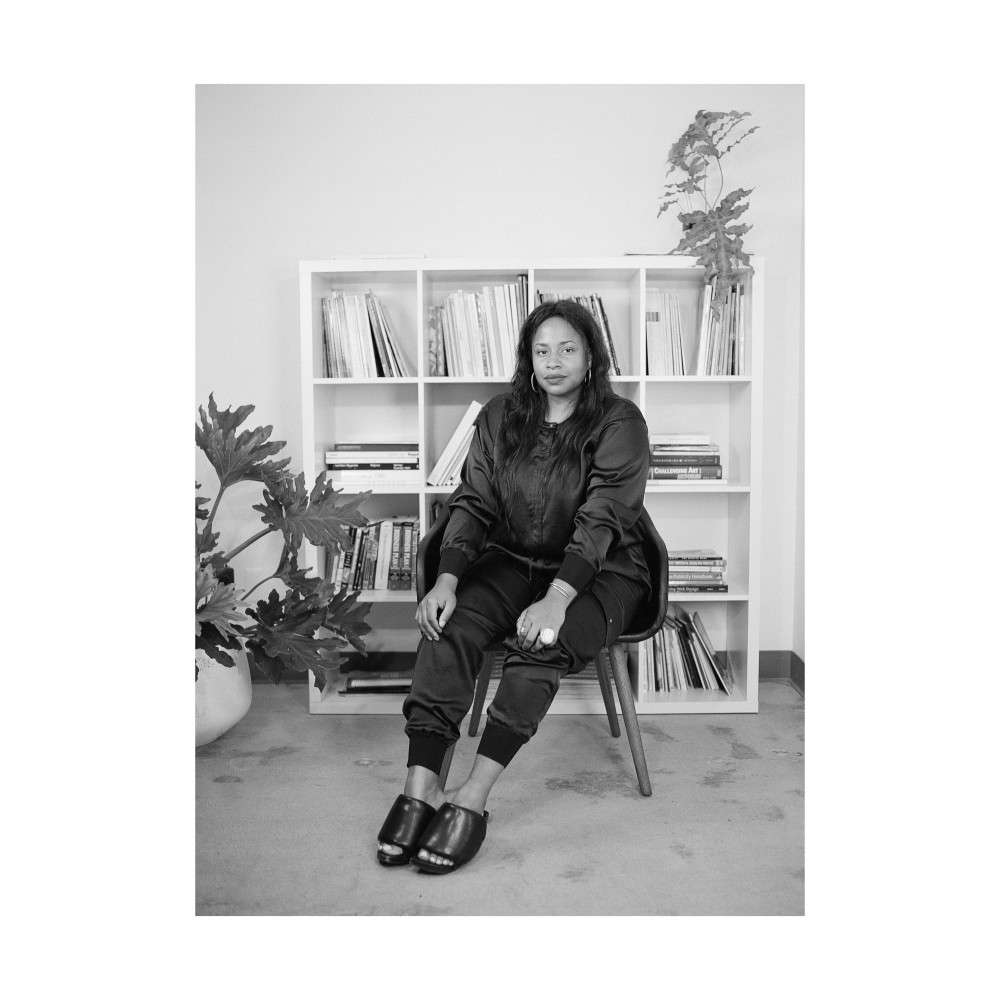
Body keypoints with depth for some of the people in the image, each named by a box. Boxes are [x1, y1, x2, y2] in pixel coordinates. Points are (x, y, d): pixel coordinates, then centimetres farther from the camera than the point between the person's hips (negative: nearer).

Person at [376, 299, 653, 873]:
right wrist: (447, 580, -16)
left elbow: (600, 521, -18)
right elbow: (473, 503, 0)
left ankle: (473, 799, -28)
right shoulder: (500, 418, 6)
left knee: (542, 642, -33)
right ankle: (421, 784, -25)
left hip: (600, 573, -3)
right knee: (448, 625, -24)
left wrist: (556, 598, -32)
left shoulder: (619, 423, -7)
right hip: (514, 561, 4)